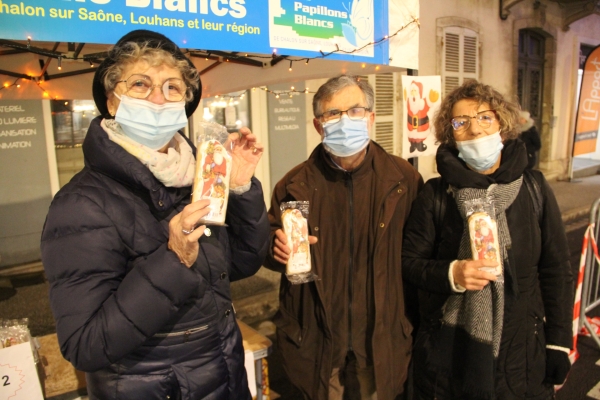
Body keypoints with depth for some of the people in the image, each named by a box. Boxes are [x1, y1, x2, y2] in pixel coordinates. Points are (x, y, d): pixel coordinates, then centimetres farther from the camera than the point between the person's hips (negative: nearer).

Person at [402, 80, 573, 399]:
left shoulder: (534, 189, -3)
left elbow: (556, 271, 2)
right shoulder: (436, 195, -8)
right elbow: (408, 262, -5)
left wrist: (559, 345, 3)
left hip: (522, 353, 2)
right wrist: (451, 274, -23)